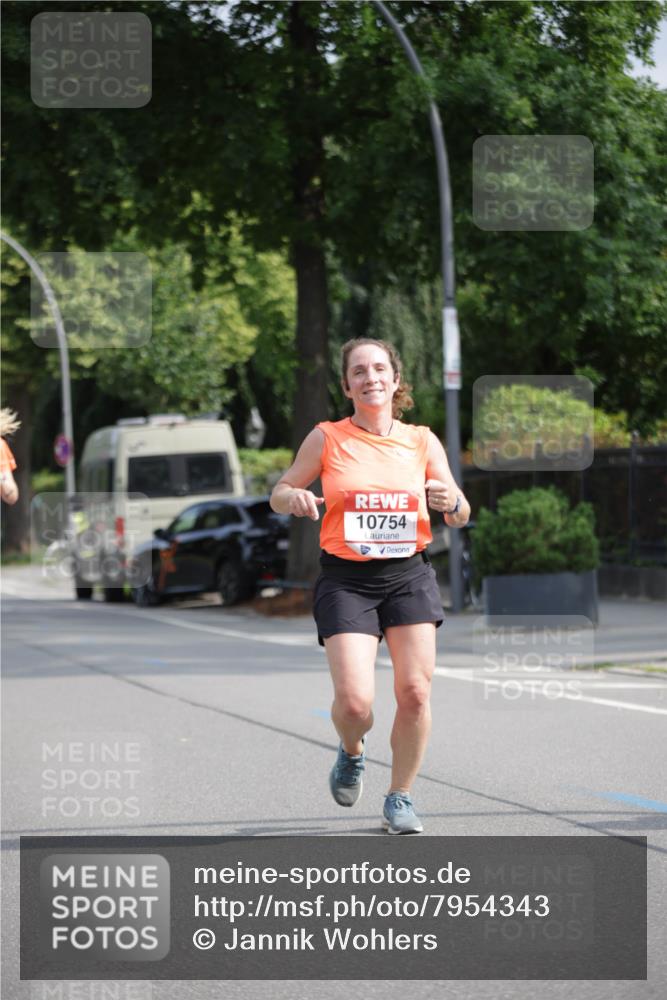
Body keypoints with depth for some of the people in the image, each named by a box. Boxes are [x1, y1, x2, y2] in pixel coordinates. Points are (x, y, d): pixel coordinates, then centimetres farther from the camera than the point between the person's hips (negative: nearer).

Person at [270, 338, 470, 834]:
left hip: (409, 575, 2)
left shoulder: (422, 441, 5)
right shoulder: (327, 438, 0)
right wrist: (296, 499, -15)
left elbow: (461, 515, 11)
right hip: (346, 580, -2)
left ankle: (400, 798, 14)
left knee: (415, 692, -5)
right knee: (354, 701, -13)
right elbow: (279, 492, 8)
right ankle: (352, 753, 23)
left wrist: (451, 503, -12)